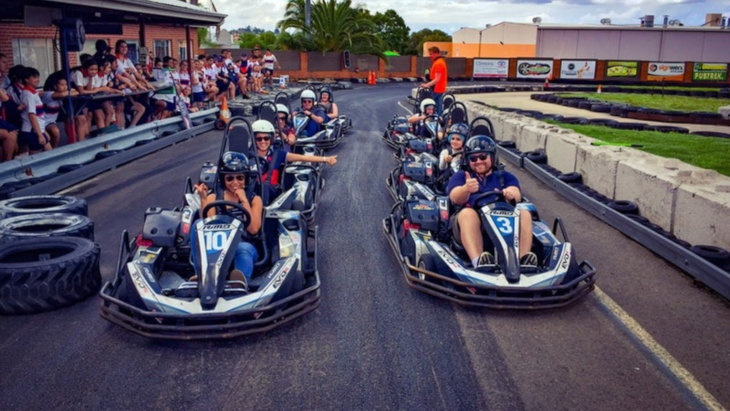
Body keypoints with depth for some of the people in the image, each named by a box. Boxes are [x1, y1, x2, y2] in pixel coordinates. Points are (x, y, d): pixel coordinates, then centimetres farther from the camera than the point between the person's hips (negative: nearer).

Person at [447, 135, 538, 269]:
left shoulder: (505, 176, 25)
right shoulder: (460, 176, 20)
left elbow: (516, 195, 3)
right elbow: (456, 198, -3)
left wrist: (511, 194, -25)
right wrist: (466, 189, -29)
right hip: (470, 221, -2)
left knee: (524, 213, -25)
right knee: (467, 213, -35)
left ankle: (523, 260, -44)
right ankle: (478, 261, -55)